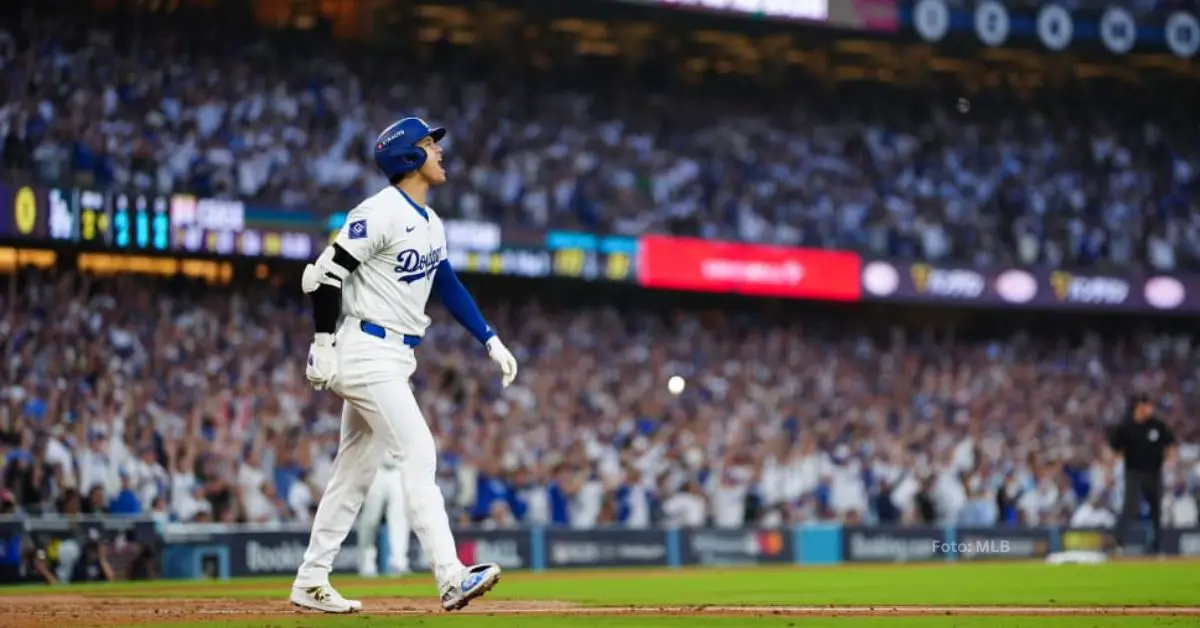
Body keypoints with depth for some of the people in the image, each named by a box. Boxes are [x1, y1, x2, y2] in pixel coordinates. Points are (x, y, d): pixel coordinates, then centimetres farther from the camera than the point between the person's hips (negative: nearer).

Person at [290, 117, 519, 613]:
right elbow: (325, 274, -16)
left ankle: (310, 582, 17)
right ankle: (451, 578, -21)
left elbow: (449, 287, 19)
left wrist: (491, 342, 13)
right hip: (367, 352, -10)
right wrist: (324, 346, -16)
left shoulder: (430, 223, 14)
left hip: (396, 358, 10)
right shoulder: (381, 213, -14)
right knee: (418, 455, -15)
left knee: (356, 469, 11)